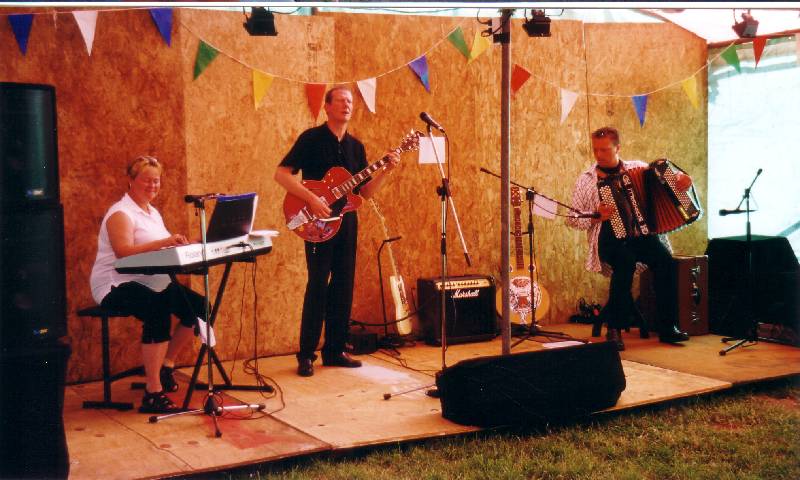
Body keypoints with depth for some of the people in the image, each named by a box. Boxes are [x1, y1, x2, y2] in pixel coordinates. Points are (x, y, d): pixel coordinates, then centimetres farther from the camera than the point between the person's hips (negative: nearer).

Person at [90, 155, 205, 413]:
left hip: (149, 281, 9)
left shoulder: (153, 213, 18)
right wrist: (163, 242, -36)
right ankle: (153, 393, -32)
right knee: (159, 311, -35)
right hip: (118, 285, -9)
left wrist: (179, 245, -11)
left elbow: (165, 249, 12)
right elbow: (123, 251, -26)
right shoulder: (121, 213, -9)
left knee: (197, 305, -6)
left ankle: (166, 365, 11)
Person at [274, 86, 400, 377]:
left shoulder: (355, 146, 13)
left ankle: (334, 350, 17)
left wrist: (387, 170, -2)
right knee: (317, 285, -8)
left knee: (343, 287, 7)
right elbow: (281, 173, -12)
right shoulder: (311, 139, -5)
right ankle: (306, 354, 0)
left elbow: (366, 192, 12)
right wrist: (311, 199, -21)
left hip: (347, 222, 6)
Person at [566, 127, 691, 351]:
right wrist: (596, 215, -12)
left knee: (665, 259, -28)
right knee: (626, 261, -35)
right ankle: (614, 328, -24)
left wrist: (682, 179, -4)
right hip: (608, 238, -2)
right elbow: (572, 219, 7)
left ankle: (667, 327, -18)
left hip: (641, 233, 2)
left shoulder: (637, 167, 12)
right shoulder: (587, 179, 7)